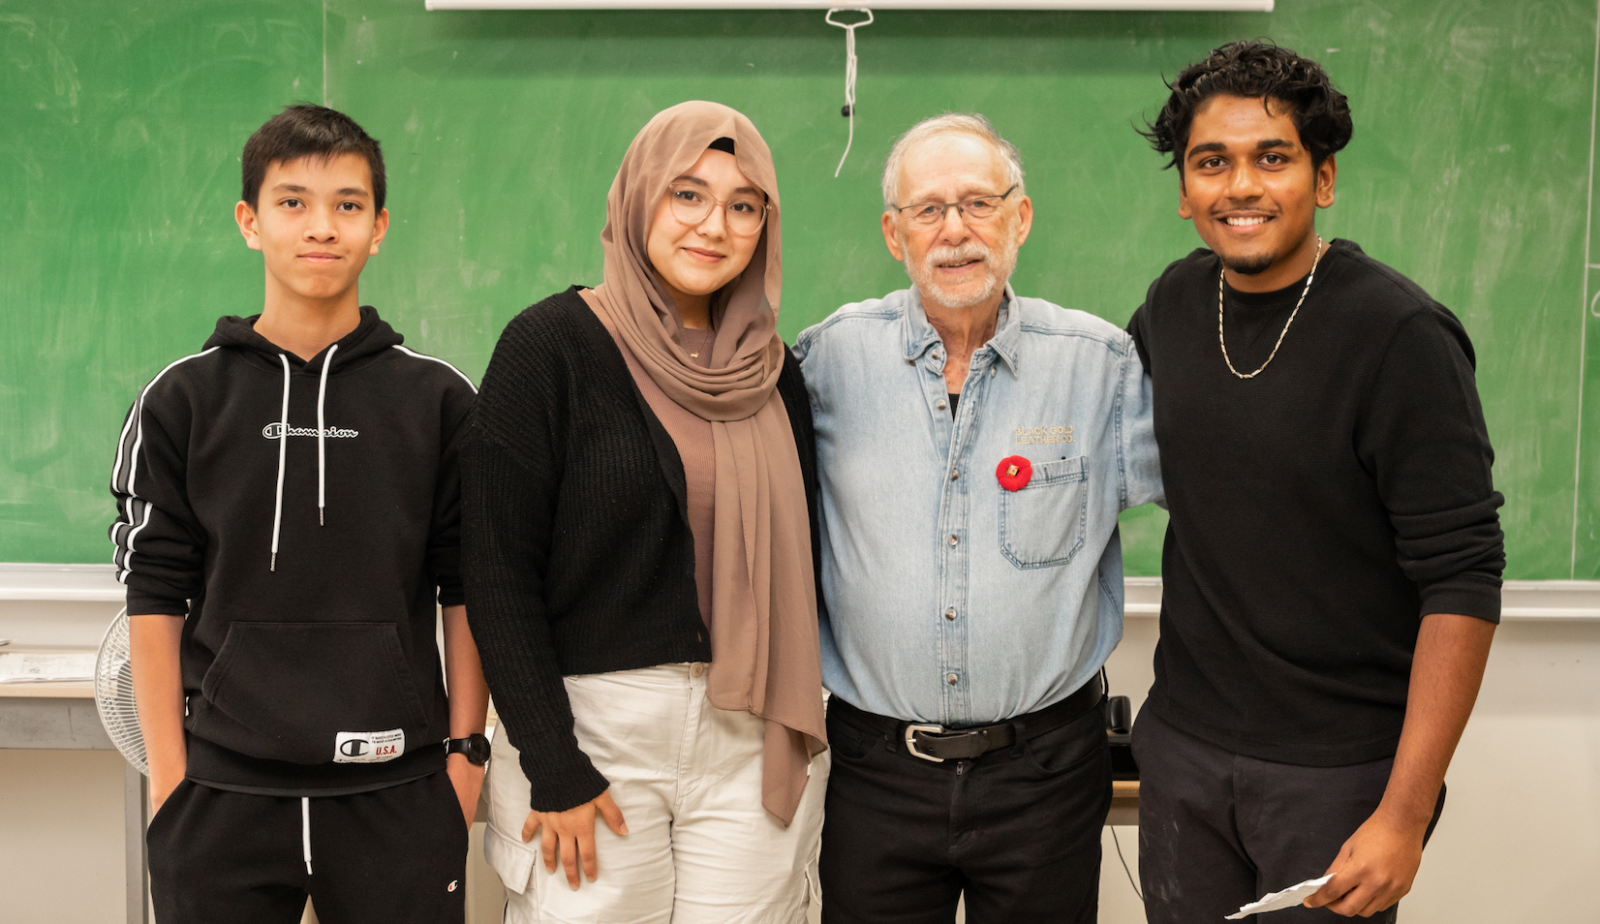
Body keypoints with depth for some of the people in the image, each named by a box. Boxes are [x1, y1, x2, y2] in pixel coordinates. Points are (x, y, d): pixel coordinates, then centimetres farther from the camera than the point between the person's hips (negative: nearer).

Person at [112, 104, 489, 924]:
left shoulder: (439, 400, 3)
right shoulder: (182, 401, 2)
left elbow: (467, 592, 5)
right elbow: (156, 600, 2)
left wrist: (466, 755, 1)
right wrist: (168, 781, -2)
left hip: (399, 793, 0)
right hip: (221, 795, 0)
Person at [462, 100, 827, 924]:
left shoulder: (770, 368, 9)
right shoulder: (550, 345, -6)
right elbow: (499, 570, -9)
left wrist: (797, 722, 7)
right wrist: (555, 770, -13)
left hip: (753, 740, 4)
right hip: (595, 727, -4)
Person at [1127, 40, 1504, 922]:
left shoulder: (1401, 336, -15)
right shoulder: (1176, 302, 2)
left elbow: (1462, 584, -17)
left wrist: (1404, 817, -21)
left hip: (1339, 774, -5)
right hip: (1182, 749, 5)